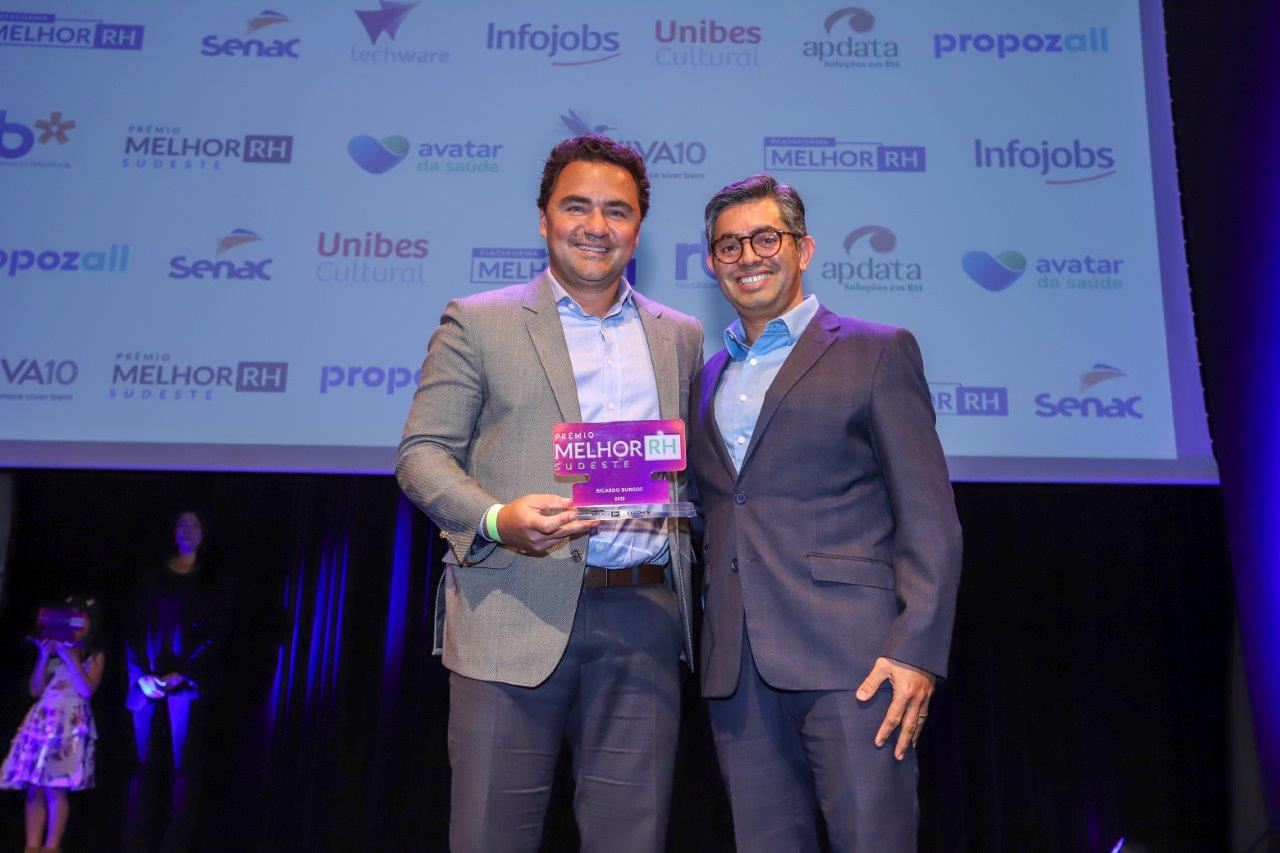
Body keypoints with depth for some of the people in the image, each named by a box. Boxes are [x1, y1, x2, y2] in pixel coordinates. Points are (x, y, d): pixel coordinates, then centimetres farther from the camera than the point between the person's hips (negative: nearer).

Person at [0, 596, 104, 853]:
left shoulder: (95, 655, 6)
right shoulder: (53, 651, 15)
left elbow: (87, 690, -8)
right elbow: (34, 690, 9)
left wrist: (70, 657, -9)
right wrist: (43, 656, -2)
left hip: (70, 723, -4)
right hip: (42, 720, 4)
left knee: (56, 788, -9)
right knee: (34, 788, -2)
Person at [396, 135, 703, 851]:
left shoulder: (681, 337, 16)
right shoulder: (478, 323, 5)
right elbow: (422, 452, 1)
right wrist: (496, 518, -17)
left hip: (644, 617, 3)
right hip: (515, 617, -2)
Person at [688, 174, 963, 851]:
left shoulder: (878, 352, 3)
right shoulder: (707, 377, 19)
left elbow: (928, 518, -3)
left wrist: (916, 651, -13)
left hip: (850, 660, -4)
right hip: (735, 669, 5)